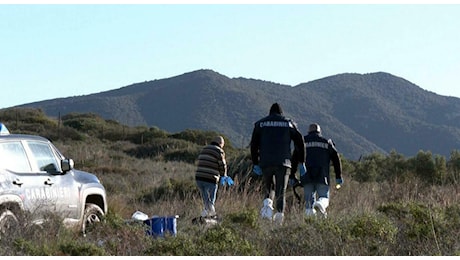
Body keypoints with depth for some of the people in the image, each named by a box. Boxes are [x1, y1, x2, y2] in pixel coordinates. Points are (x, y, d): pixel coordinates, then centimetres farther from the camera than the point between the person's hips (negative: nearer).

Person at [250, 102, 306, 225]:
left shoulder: (260, 124, 14)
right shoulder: (289, 123, 12)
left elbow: (254, 145, 7)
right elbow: (300, 142, 6)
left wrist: (255, 164, 9)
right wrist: (301, 162, 9)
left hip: (265, 163, 1)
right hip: (283, 163, -1)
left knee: (270, 188, 19)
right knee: (281, 192, 3)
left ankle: (268, 203, -12)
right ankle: (280, 212, -20)